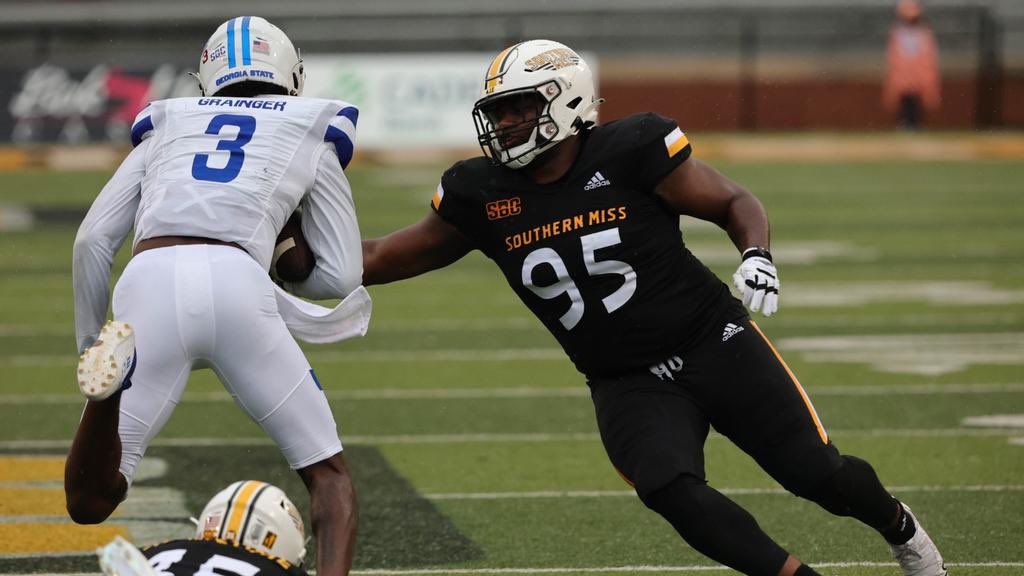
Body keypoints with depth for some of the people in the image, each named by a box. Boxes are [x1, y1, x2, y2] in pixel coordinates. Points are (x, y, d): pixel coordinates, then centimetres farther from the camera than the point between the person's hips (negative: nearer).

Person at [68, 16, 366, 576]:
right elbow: (342, 276, 23)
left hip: (148, 283, 1)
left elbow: (92, 241, 20)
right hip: (236, 283, -1)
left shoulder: (166, 128, 31)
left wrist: (87, 345, 29)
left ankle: (108, 371, -22)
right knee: (329, 475, 16)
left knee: (90, 500, 7)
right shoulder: (311, 135, 26)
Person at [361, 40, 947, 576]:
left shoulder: (630, 152, -15)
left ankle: (899, 526, 33)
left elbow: (735, 202, -4)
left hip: (716, 346, -2)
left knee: (818, 474, -1)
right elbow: (381, 259, 4)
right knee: (672, 490, -26)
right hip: (628, 385, 2)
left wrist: (758, 256, -22)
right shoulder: (482, 197, -5)